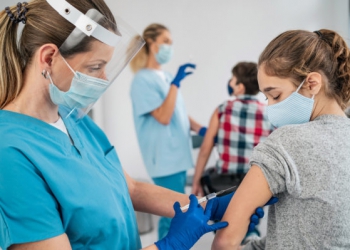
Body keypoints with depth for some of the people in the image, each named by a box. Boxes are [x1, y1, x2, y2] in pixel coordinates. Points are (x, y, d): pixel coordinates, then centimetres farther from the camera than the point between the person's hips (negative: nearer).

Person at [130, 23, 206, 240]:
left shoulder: (166, 77, 12)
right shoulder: (143, 80, -12)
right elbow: (163, 117, -20)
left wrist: (200, 129, 4)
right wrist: (176, 83, -21)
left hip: (178, 153, 8)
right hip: (165, 157, -8)